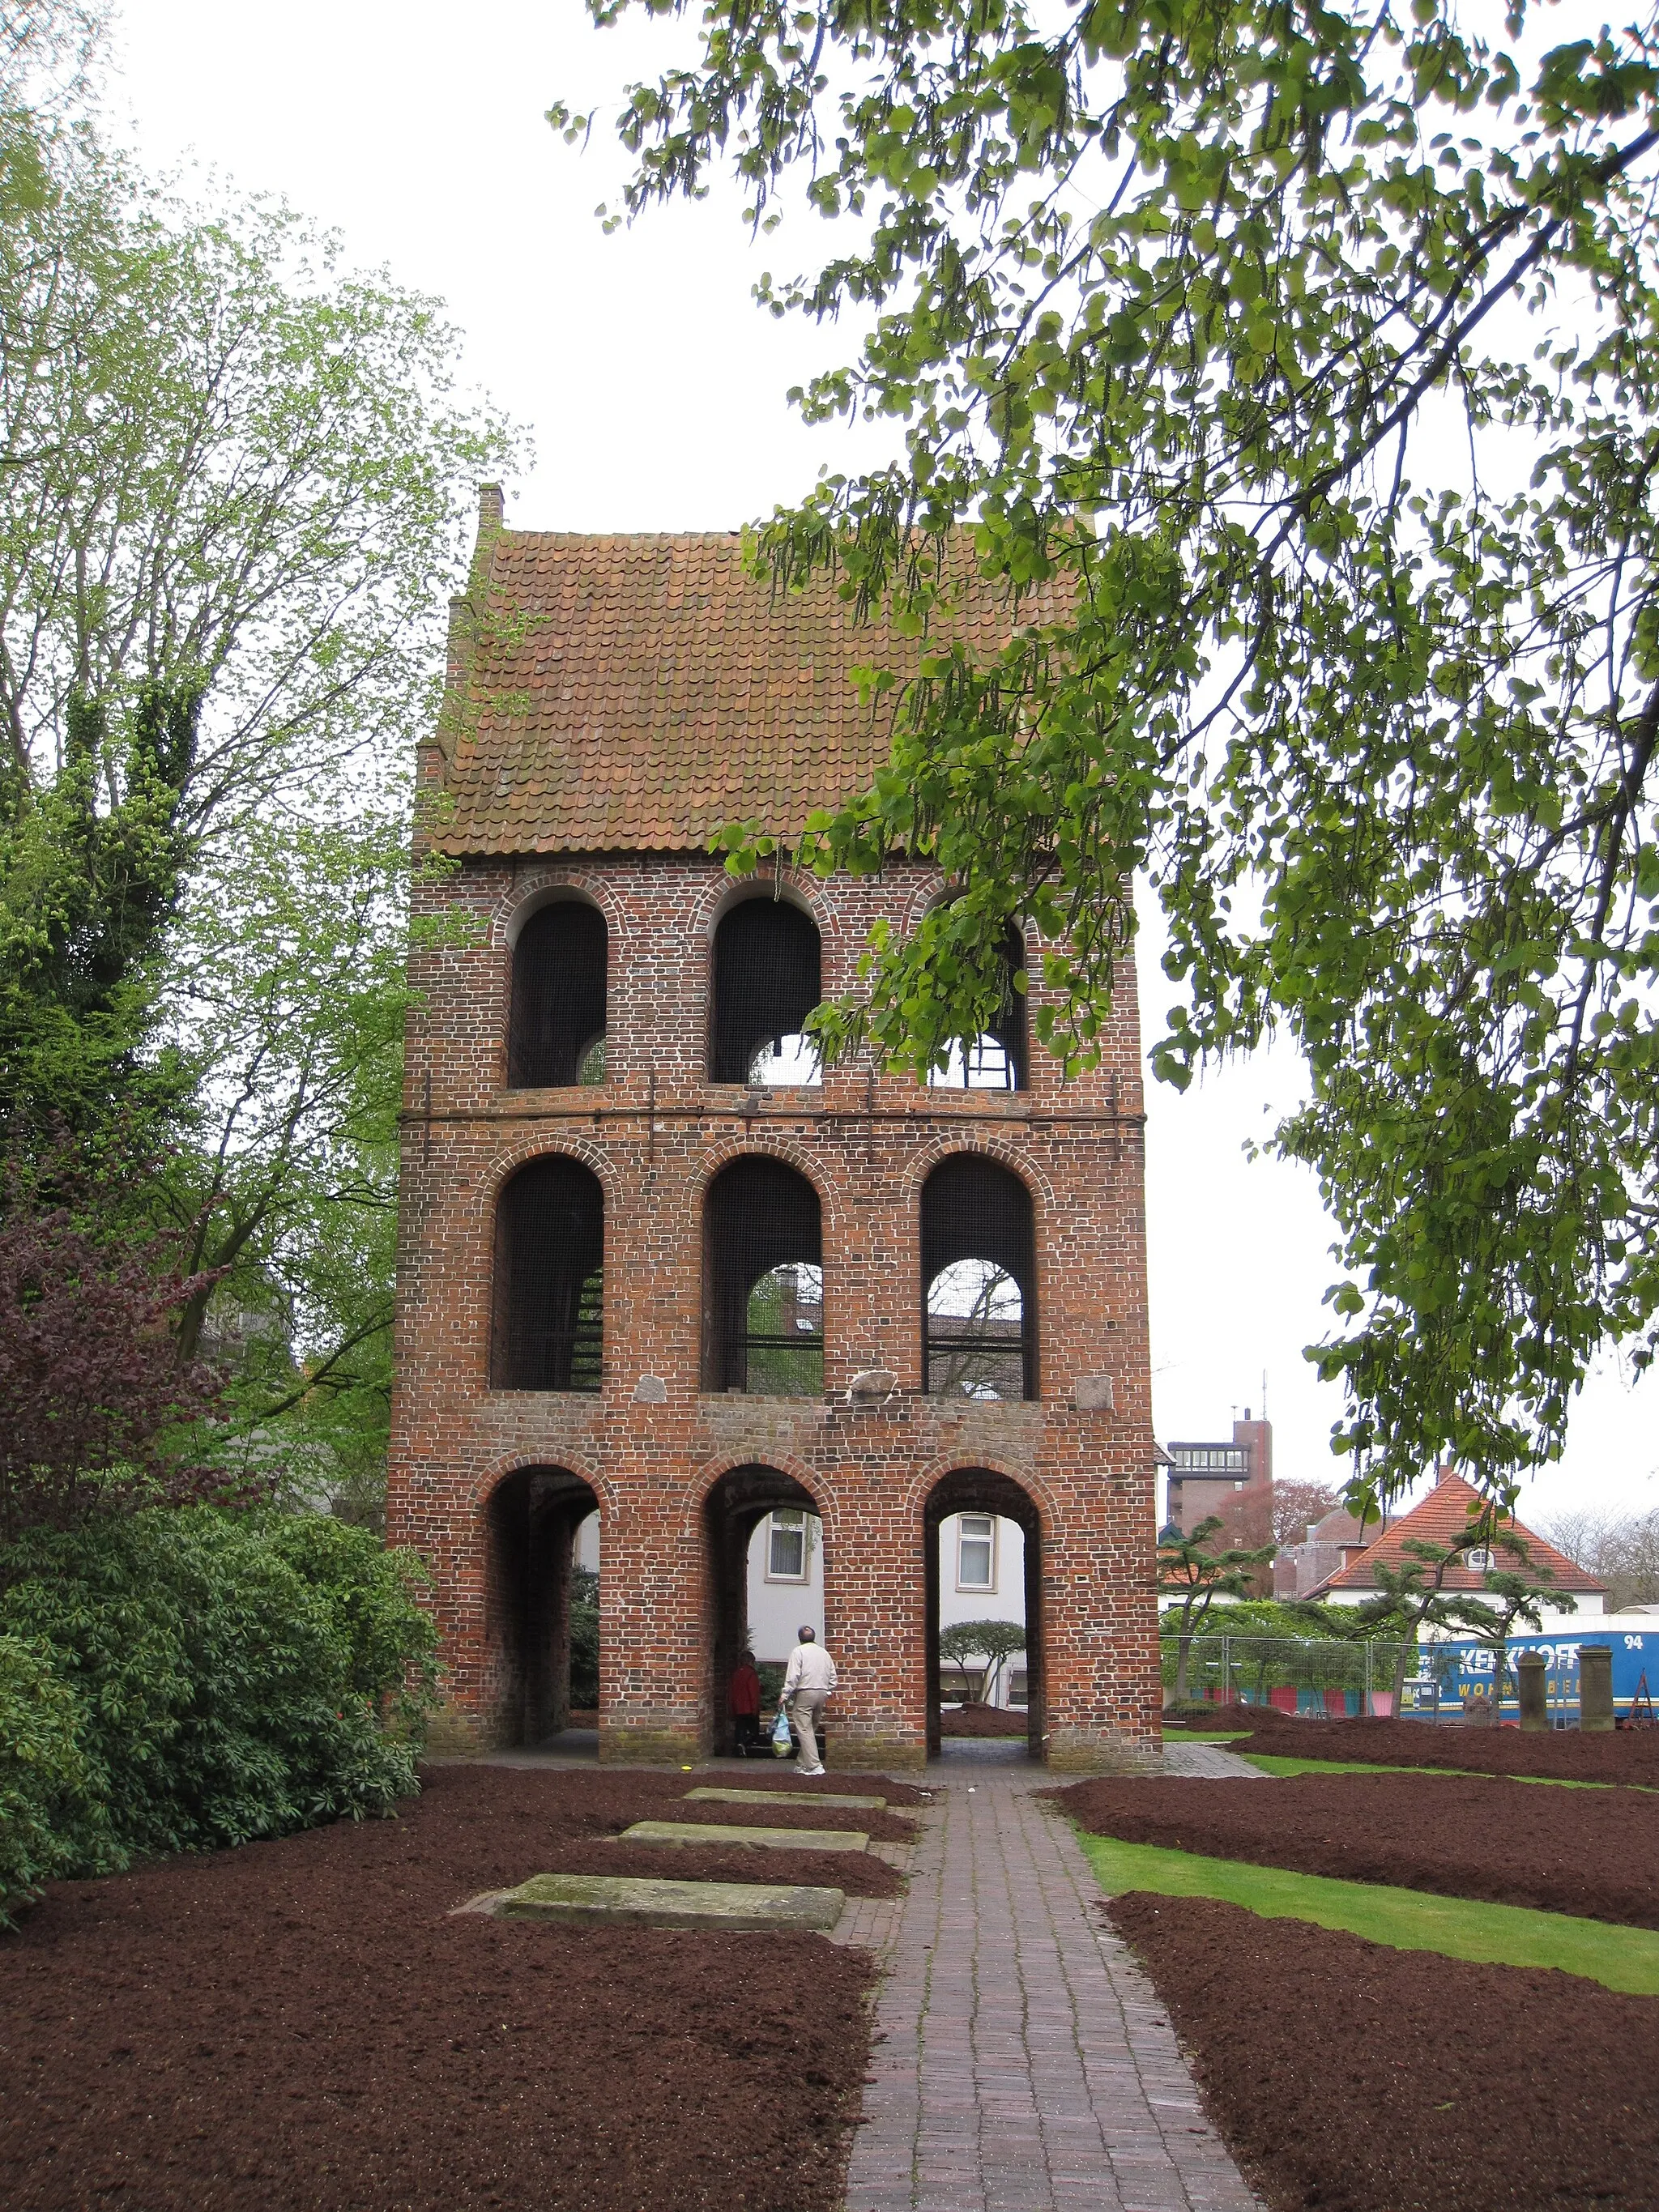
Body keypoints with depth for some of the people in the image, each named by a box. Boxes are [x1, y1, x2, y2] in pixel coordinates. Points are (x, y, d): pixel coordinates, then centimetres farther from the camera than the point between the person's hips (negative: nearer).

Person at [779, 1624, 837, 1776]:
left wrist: (785, 1695, -7)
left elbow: (793, 1677, -11)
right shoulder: (824, 1653, 14)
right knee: (811, 1729, 13)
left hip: (805, 1693, -6)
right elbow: (833, 1677, 12)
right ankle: (802, 1764, 16)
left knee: (804, 1730, -6)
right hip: (822, 1693, 6)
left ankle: (814, 1765, -14)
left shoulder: (798, 1651, -3)